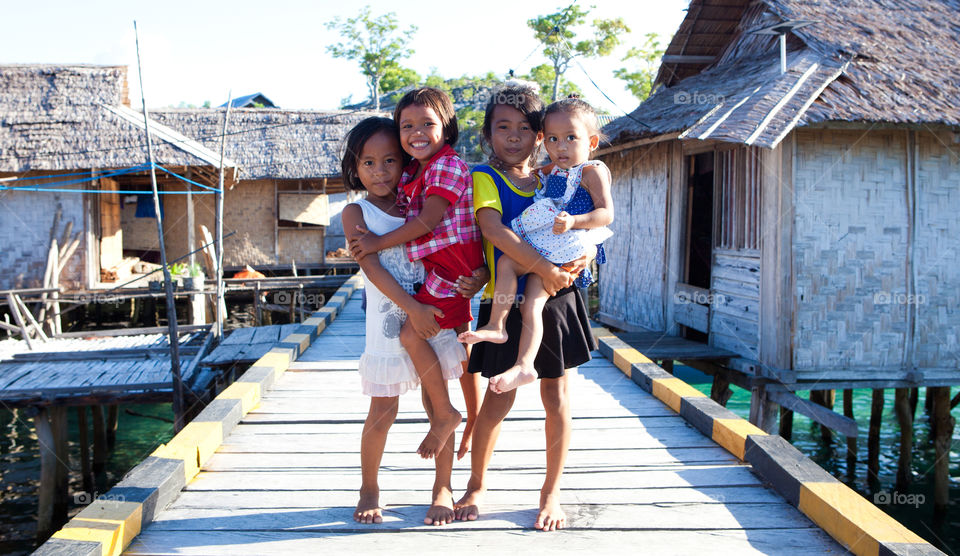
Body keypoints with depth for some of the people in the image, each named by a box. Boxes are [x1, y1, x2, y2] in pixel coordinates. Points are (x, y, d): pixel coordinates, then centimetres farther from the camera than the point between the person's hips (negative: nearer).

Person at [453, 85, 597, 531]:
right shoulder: (484, 178, -3)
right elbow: (493, 229, -20)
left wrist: (583, 255, -12)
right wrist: (542, 268, -28)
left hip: (555, 298, 4)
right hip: (506, 302, -3)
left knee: (557, 396, 7)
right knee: (499, 398, 0)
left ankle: (552, 492, 22)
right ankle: (477, 485, 23)